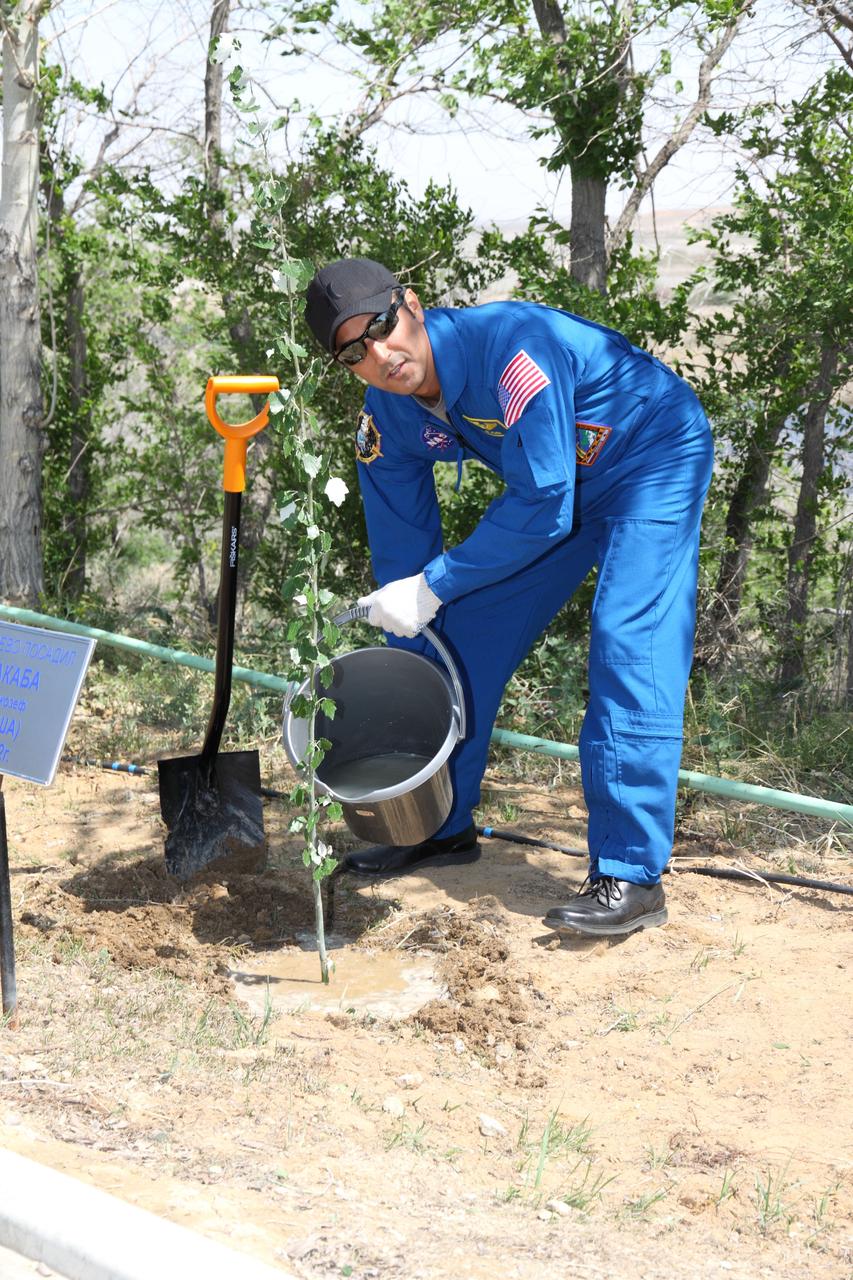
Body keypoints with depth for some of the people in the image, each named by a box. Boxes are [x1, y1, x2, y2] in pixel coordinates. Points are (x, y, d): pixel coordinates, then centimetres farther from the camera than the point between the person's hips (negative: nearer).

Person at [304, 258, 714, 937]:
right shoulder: (387, 415, -13)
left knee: (627, 647, -22)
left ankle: (631, 877, -21)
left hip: (654, 460, -7)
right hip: (555, 484, 8)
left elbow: (544, 505, -34)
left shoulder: (509, 345, -36)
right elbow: (401, 540, -2)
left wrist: (434, 587, -31)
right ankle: (445, 828, 21)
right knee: (466, 633, 4)